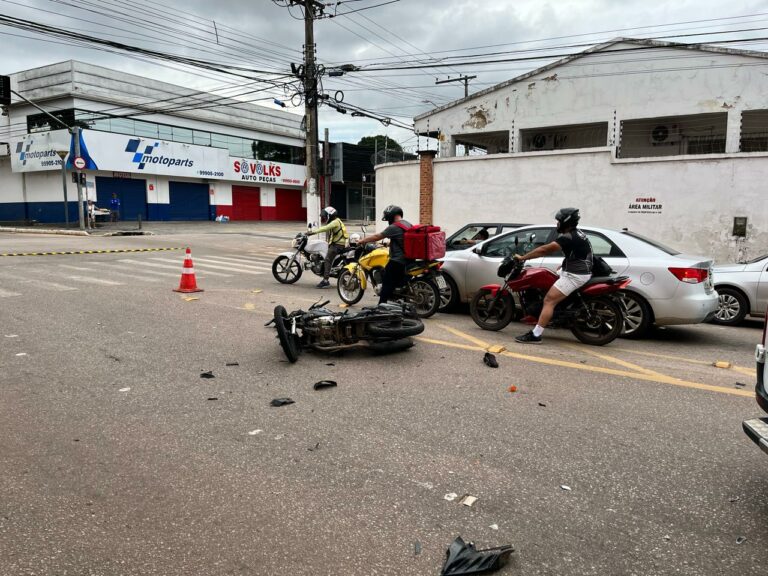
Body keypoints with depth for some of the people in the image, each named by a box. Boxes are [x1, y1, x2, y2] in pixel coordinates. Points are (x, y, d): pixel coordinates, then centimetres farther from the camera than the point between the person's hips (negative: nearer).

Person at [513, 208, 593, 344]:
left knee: (549, 301, -17)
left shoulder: (568, 237, -19)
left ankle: (535, 335, -22)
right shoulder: (577, 233, 12)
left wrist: (522, 257, -17)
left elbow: (545, 249, -22)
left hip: (574, 275, -11)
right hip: (575, 271, 11)